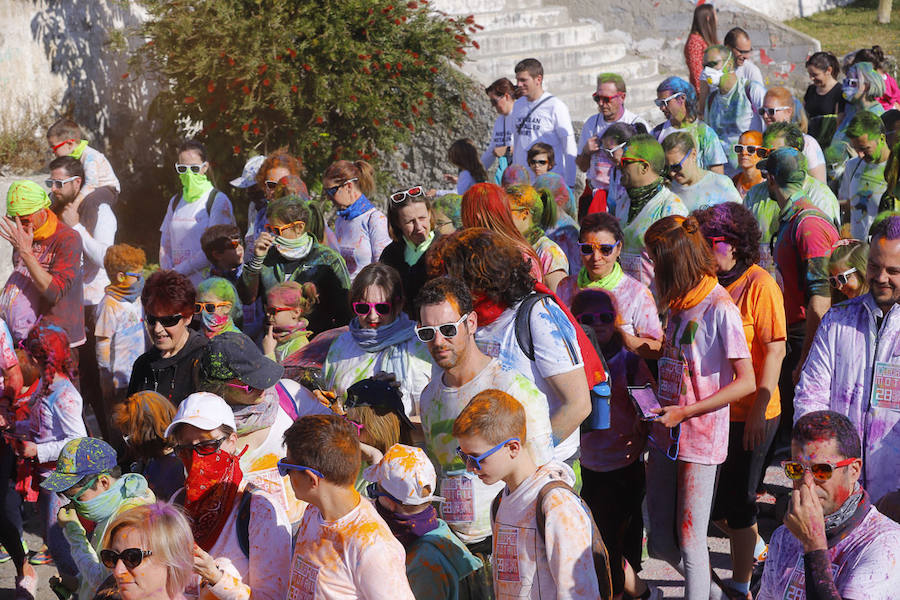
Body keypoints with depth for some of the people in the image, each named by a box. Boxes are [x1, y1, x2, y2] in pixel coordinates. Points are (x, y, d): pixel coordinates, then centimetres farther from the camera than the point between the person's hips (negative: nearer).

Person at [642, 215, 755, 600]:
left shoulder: (720, 309, -15)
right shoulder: (679, 301, 10)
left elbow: (746, 382, -17)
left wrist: (684, 412, -18)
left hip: (701, 438, -8)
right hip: (667, 431, 8)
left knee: (689, 542, -5)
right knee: (660, 541, 12)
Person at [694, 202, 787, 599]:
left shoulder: (759, 284, -14)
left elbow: (775, 349, -16)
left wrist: (758, 410, -18)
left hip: (749, 415, -7)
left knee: (736, 502, 2)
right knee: (709, 501, 15)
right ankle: (756, 547, 41)